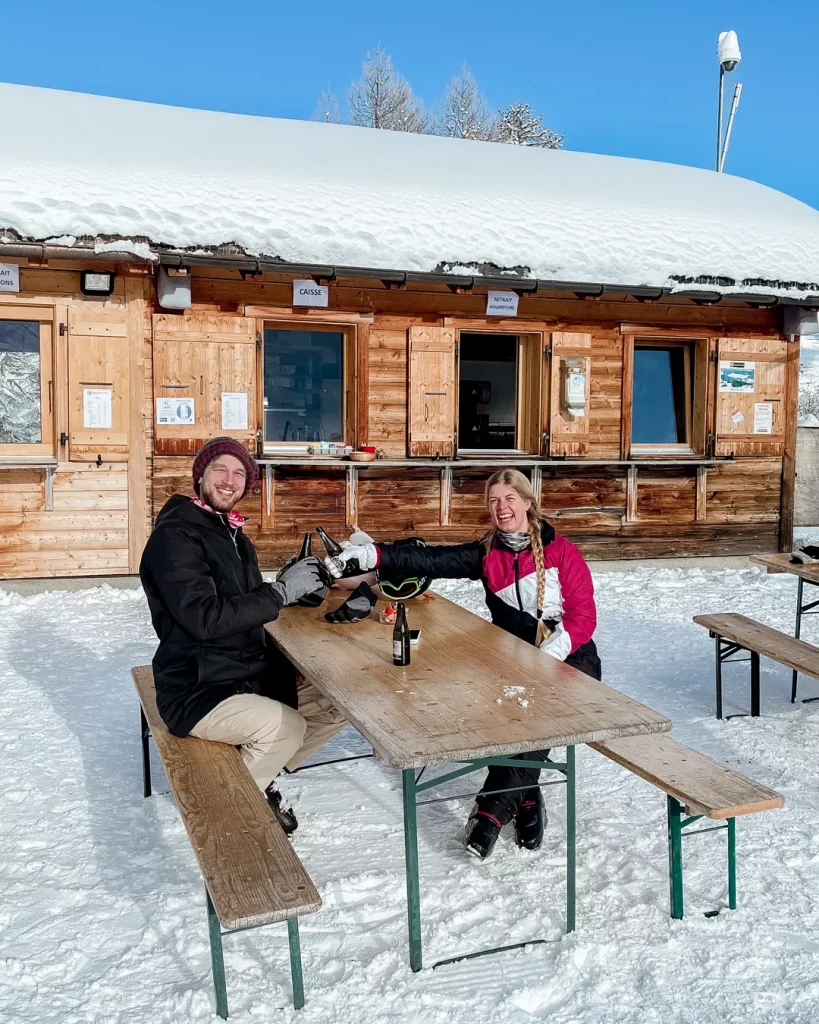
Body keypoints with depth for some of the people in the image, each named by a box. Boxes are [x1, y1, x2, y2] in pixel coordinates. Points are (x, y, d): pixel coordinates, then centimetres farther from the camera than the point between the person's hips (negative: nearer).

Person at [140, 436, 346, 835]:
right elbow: (204, 619, -25)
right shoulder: (174, 537, -15)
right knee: (286, 727, -29)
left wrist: (299, 582, -1)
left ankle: (257, 776, 15)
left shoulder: (233, 536, 14)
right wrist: (282, 591, -23)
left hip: (252, 673, 9)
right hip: (198, 690, -9)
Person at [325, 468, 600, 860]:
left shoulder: (561, 551, -3)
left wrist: (557, 647, -26)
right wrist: (371, 555, -21)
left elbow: (583, 614, -8)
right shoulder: (487, 555, 4)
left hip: (570, 660, -2)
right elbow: (428, 560, -8)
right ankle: (524, 798, -7)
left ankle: (495, 805, -24)